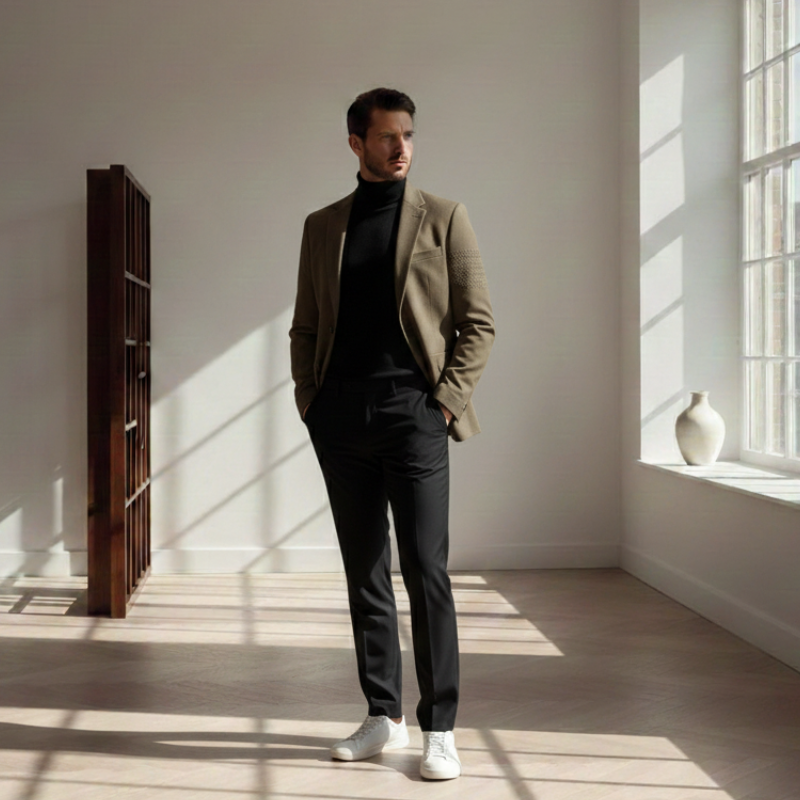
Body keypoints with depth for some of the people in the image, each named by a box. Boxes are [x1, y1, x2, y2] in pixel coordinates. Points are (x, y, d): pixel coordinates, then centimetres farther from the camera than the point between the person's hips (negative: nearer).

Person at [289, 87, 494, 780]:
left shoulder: (443, 218, 6)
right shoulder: (322, 226, 15)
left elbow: (478, 322, 3)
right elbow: (305, 325, 17)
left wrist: (447, 398, -7)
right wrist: (309, 399, 4)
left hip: (413, 413, -3)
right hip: (342, 420, 4)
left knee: (426, 572, -6)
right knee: (364, 573, 8)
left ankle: (440, 729, 2)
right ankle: (384, 717, 18)